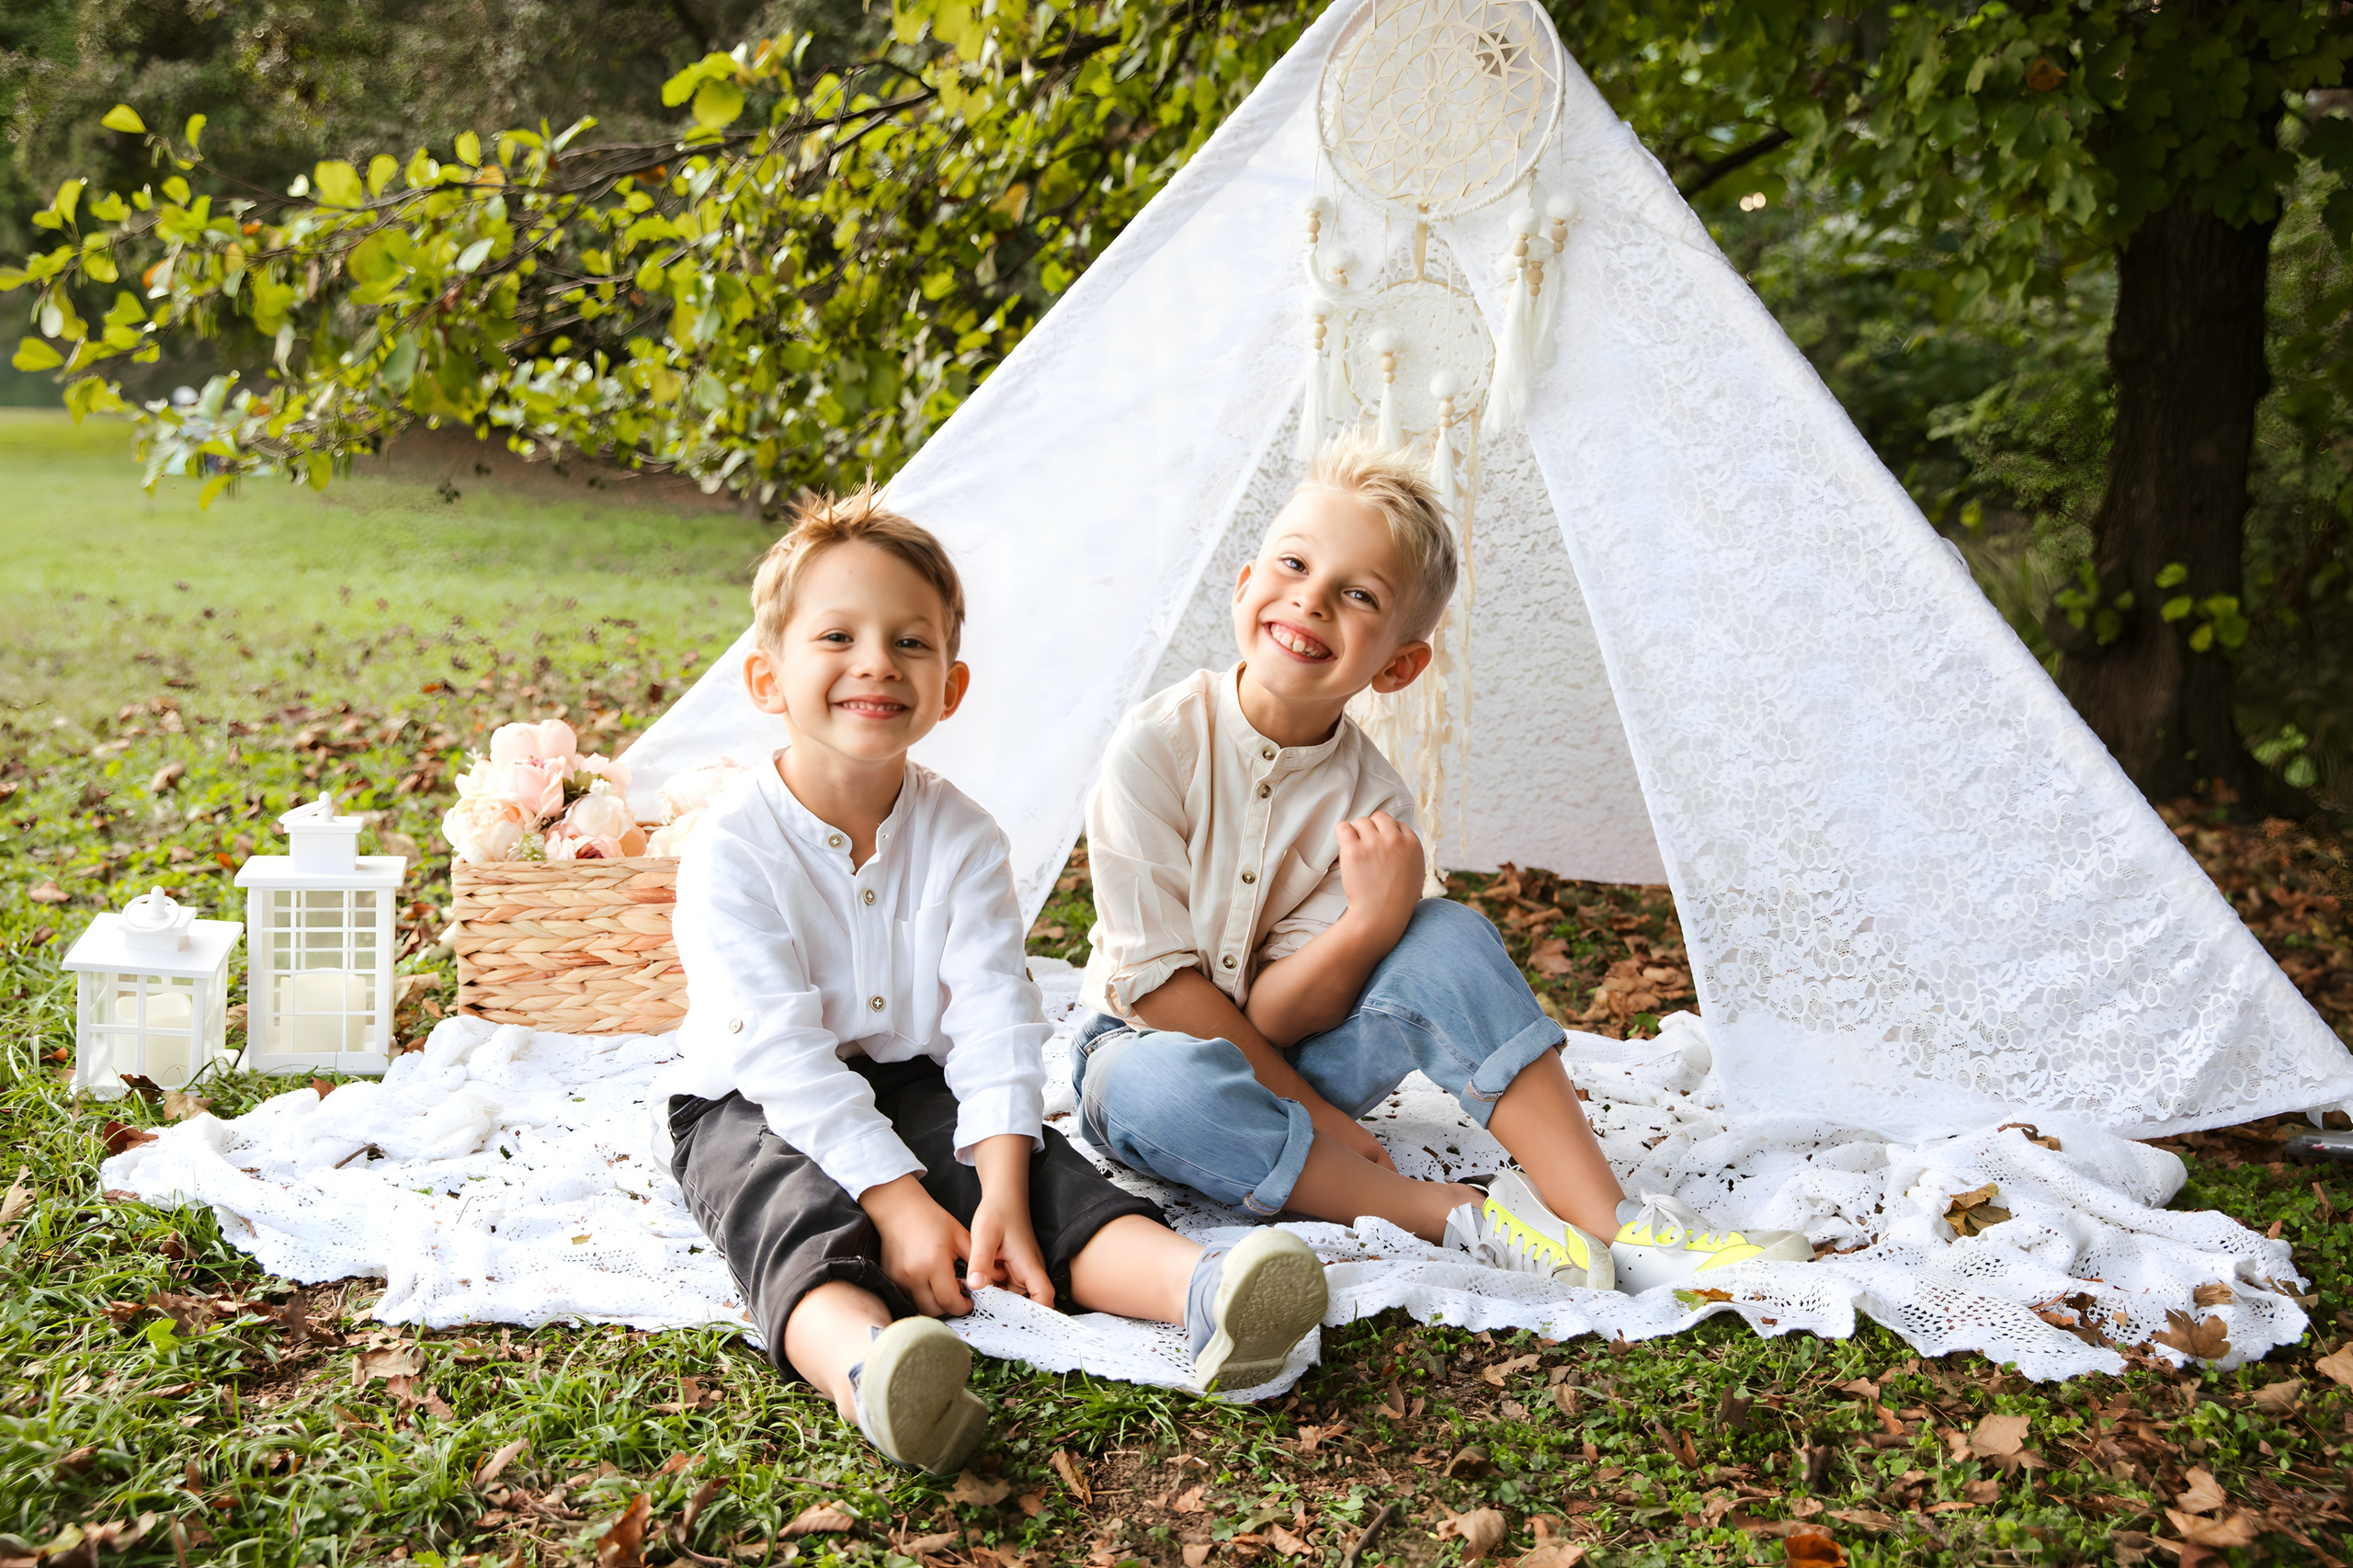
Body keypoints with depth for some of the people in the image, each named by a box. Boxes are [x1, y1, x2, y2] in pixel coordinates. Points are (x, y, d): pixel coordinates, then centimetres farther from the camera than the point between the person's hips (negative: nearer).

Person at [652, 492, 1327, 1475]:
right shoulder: (730, 850, -16)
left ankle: (1200, 1290, -46)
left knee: (1044, 1170, -22)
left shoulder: (961, 839, -4)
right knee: (797, 1208, -35)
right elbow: (782, 1051, -22)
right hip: (753, 1106, -4)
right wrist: (894, 1199, -31)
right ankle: (865, 1360, -67)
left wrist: (1001, 1191, -27)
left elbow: (993, 1021, -13)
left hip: (917, 1086, 4)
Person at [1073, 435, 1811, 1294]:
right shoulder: (1156, 747, -20)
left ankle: (1618, 1227, -25)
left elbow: (1276, 1015, -16)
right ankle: (1464, 1216, -30)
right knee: (1168, 1087, -40)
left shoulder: (1371, 801, -12)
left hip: (1287, 1048, 3)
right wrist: (1309, 1112, -19)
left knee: (1446, 937, -23)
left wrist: (1371, 924, -35)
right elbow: (1155, 980, -18)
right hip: (1152, 1044, -2)